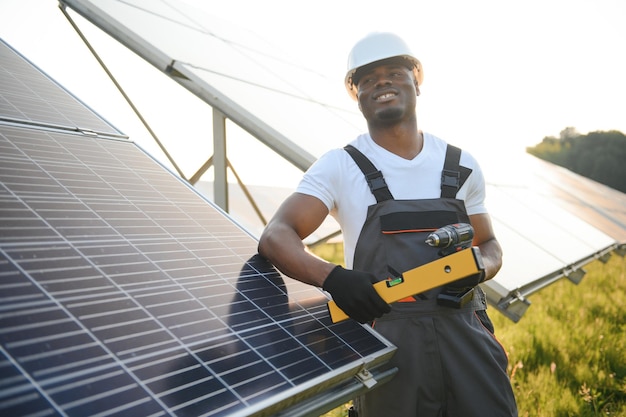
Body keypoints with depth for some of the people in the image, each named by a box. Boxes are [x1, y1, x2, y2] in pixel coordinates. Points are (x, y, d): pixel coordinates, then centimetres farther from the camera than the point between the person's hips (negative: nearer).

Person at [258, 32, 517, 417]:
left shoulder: (461, 166, 11)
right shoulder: (340, 166, 0)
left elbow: (490, 246, 20)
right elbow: (275, 237, -9)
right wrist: (332, 278, -29)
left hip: (464, 332, 3)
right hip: (387, 341, -3)